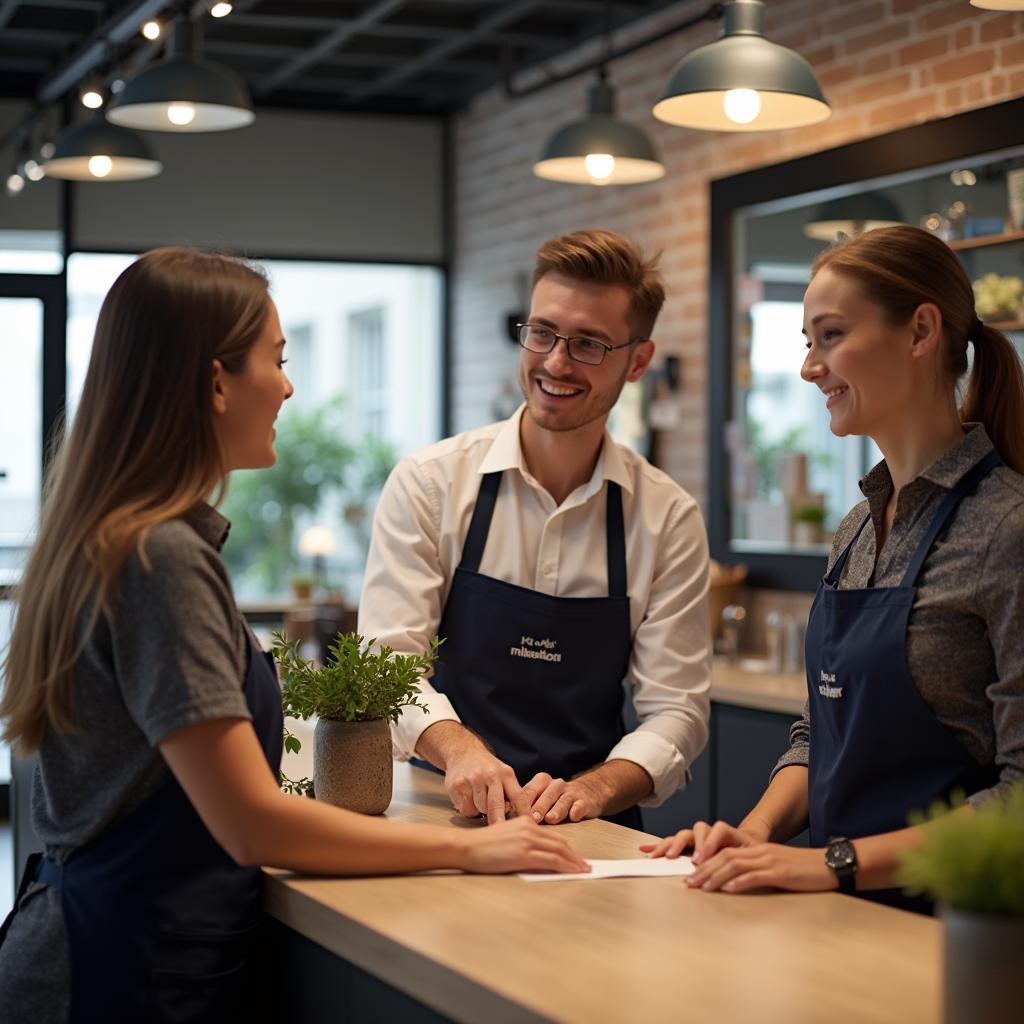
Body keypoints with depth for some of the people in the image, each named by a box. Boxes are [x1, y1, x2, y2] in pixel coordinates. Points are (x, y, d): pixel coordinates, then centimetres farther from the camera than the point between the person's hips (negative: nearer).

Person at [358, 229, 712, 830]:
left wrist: (591, 789, -18)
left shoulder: (669, 518, 3)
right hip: (445, 821, -1)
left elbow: (676, 708, 1)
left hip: (588, 830, 1)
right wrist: (460, 748, -25)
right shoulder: (429, 482, 1)